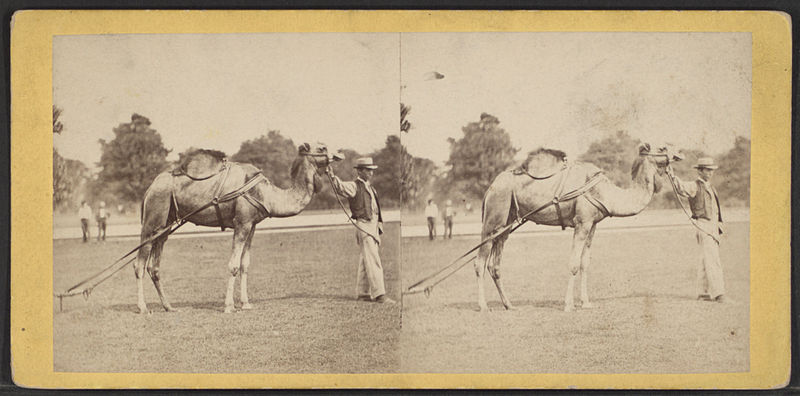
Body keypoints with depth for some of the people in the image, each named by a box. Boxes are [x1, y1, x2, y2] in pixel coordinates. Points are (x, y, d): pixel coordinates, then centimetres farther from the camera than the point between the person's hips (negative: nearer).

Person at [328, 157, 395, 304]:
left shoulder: (370, 187, 20)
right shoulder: (354, 186, -6)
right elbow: (341, 187, -26)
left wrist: (379, 225, 26)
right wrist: (332, 176, -43)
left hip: (373, 226, 9)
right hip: (364, 225, -9)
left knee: (365, 261, 12)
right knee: (373, 261, -12)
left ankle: (362, 293, 17)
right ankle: (379, 294, -15)